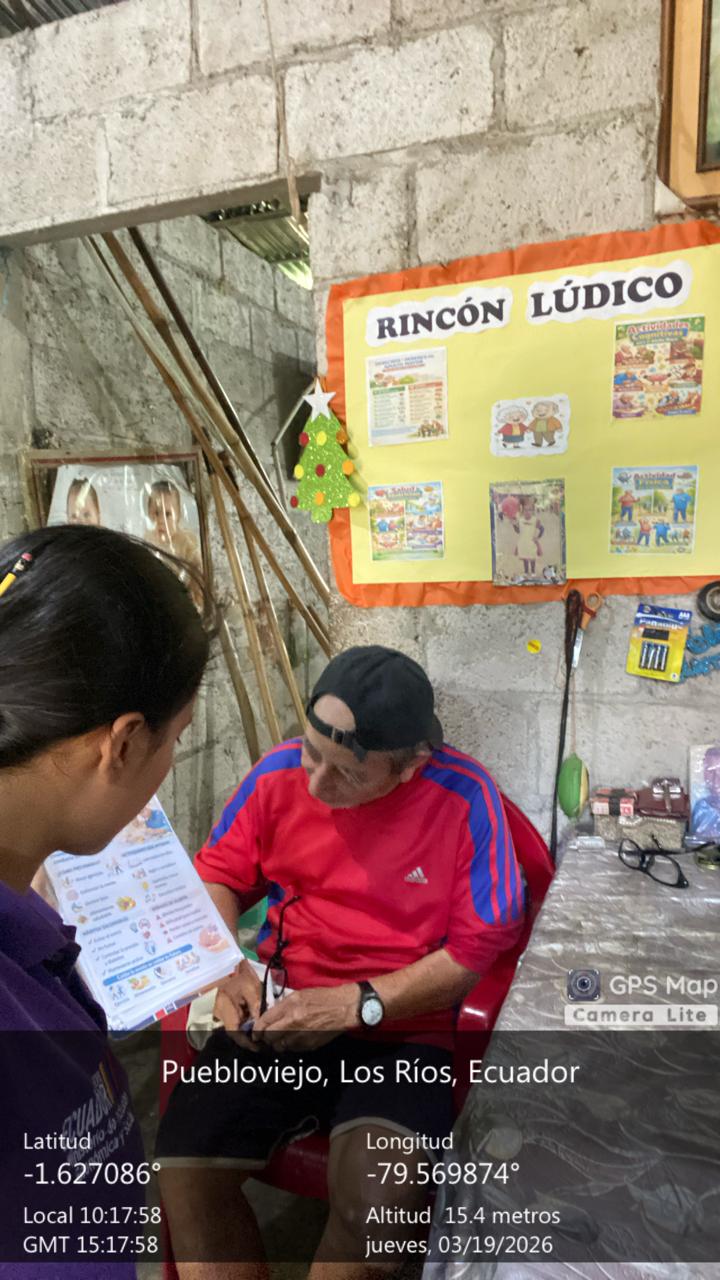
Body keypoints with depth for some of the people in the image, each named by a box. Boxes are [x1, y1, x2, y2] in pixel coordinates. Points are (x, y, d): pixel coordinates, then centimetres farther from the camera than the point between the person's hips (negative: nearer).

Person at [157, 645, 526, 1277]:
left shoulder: (464, 796, -13)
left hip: (403, 1031, -2)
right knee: (185, 1164, -19)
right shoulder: (280, 772, -6)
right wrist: (224, 970, -9)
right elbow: (218, 876, 9)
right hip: (280, 1014, 3)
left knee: (379, 1196, -27)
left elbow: (483, 942, -10)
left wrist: (356, 1006, -16)